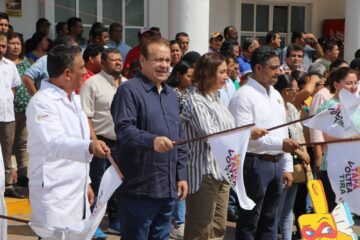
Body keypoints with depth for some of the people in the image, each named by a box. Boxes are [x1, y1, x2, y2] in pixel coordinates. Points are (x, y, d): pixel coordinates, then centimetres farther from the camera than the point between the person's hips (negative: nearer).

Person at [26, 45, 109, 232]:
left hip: (77, 192, 8)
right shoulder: (42, 102, -16)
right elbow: (55, 143, -31)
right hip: (54, 196, -8)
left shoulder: (74, 99, 13)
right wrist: (89, 146, -48)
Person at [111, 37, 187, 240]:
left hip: (168, 188, 8)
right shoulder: (129, 90, -8)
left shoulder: (171, 95, 18)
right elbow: (124, 129, -22)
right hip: (139, 189, -8)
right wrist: (152, 140, -38)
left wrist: (181, 175, 14)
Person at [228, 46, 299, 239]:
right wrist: (279, 143, -25)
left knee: (268, 220, 16)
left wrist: (287, 167, 13)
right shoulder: (244, 95, -13)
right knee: (249, 221, 1)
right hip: (255, 164, -8)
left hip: (276, 163, 8)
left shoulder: (276, 95, 13)